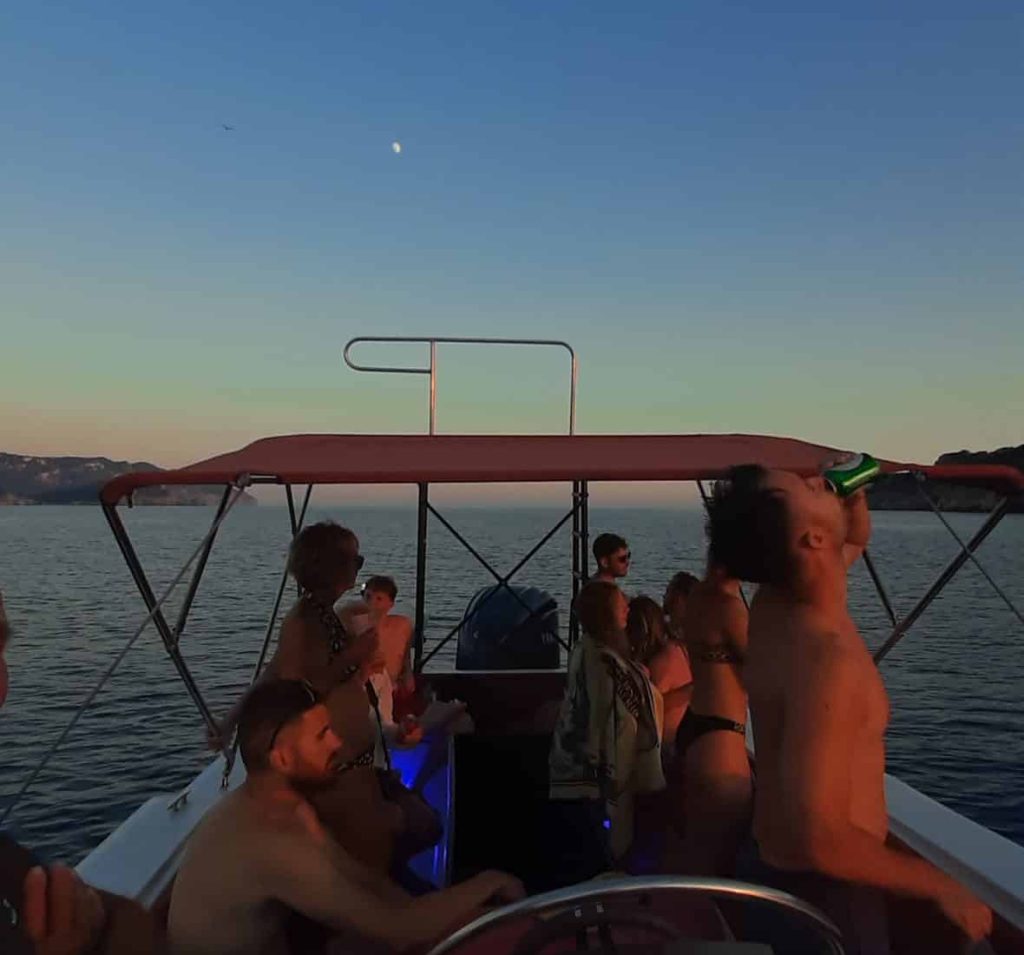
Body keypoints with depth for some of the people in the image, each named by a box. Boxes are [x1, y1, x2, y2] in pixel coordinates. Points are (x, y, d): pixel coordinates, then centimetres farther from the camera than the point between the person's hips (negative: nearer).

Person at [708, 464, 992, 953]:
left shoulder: (775, 605, -7)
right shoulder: (825, 659, -33)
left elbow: (857, 537, 14)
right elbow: (821, 841, -33)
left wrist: (853, 493, -6)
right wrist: (940, 885, -18)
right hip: (824, 893, -8)